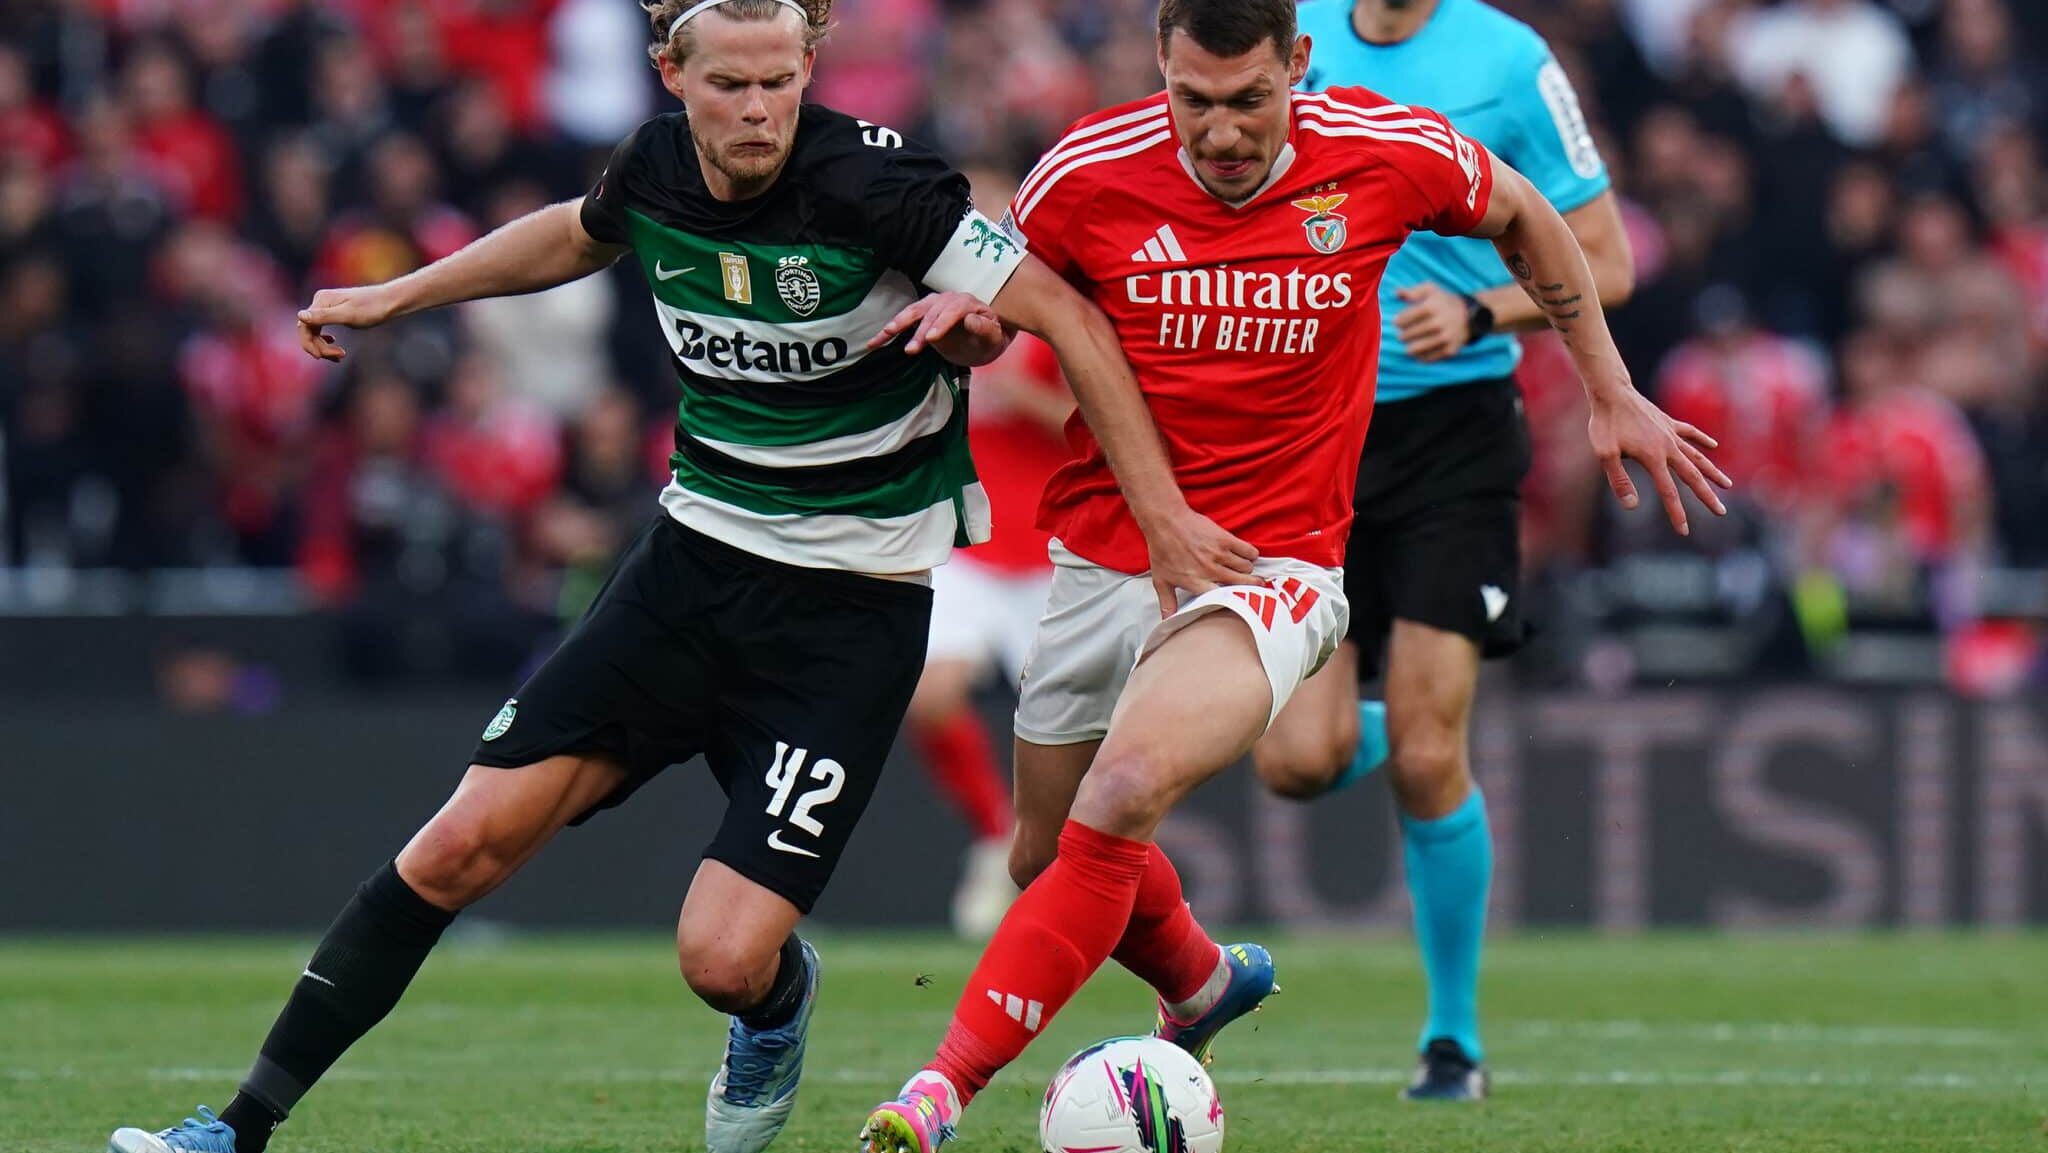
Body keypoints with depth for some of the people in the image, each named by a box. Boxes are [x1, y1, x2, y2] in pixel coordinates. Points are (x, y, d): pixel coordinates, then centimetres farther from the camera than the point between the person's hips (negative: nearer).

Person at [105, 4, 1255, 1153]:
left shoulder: (869, 179, -20)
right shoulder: (655, 172, -2)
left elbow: (1068, 318, -16)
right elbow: (578, 236, 24)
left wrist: (1167, 515, -19)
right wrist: (392, 297, 30)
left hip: (850, 611, -5)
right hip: (693, 555, 5)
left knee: (725, 959, -14)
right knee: (464, 846, -4)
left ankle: (780, 1008, 26)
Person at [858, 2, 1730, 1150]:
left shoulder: (1386, 153, -10)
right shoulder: (1086, 174, -10)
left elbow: (1525, 218, 12)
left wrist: (1615, 394, 15)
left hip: (1272, 565, -3)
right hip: (1104, 556, 3)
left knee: (1124, 793, -28)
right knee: (1048, 854, 16)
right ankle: (1206, 982, 50)